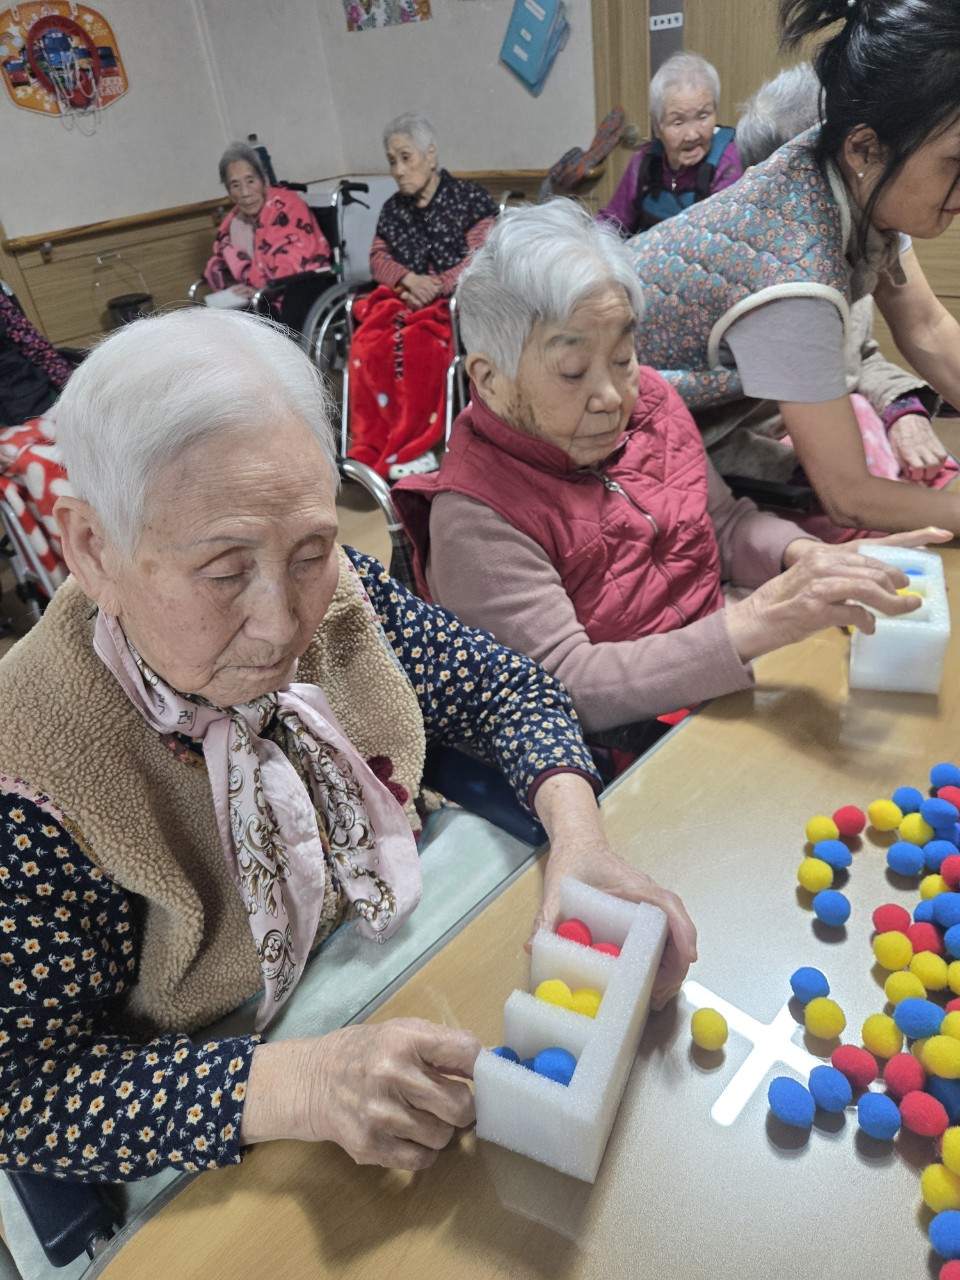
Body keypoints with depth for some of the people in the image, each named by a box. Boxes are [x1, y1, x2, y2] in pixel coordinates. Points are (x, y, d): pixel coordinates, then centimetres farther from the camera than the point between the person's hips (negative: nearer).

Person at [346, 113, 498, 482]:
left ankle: (412, 448, -31)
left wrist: (434, 288, -15)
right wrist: (410, 279, -9)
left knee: (414, 343, -37)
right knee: (366, 343, -29)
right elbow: (378, 258, 13)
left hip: (457, 301, -4)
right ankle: (372, 449, -29)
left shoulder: (469, 197, 8)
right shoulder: (393, 209, 23)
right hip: (405, 298, 4)